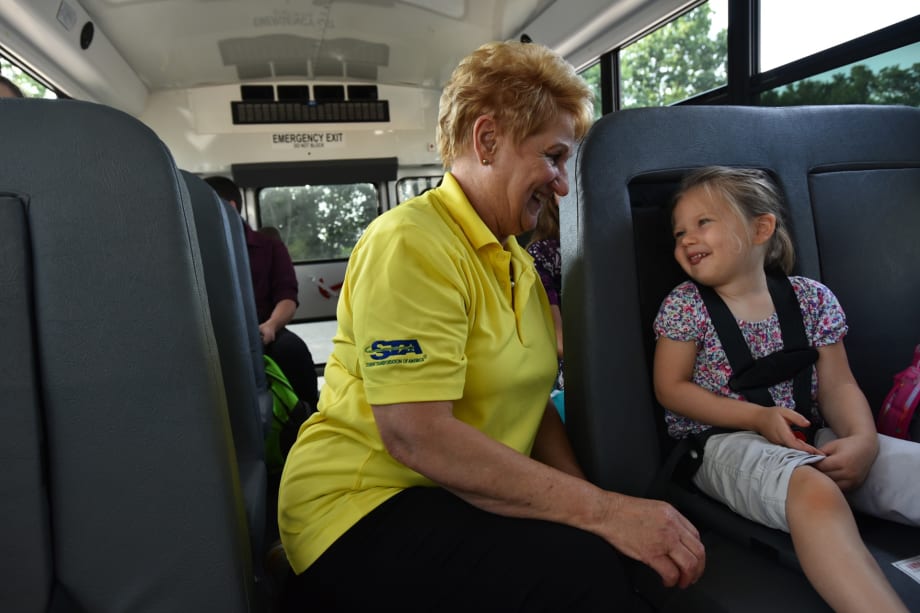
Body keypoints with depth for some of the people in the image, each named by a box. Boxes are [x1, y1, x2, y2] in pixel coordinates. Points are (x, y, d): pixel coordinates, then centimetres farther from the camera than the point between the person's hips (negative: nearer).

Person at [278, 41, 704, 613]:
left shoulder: (517, 261, 11)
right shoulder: (411, 242, -17)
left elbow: (530, 399, 9)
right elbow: (416, 435, -25)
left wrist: (592, 497, -6)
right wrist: (602, 510, -23)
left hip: (463, 498, 8)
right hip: (367, 506, -7)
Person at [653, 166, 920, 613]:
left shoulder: (812, 299, 5)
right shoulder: (685, 305, -3)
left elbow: (837, 385, 6)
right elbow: (670, 389, -4)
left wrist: (863, 438, -16)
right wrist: (758, 417, -15)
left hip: (806, 438, 5)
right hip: (720, 441, -4)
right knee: (814, 492, -36)